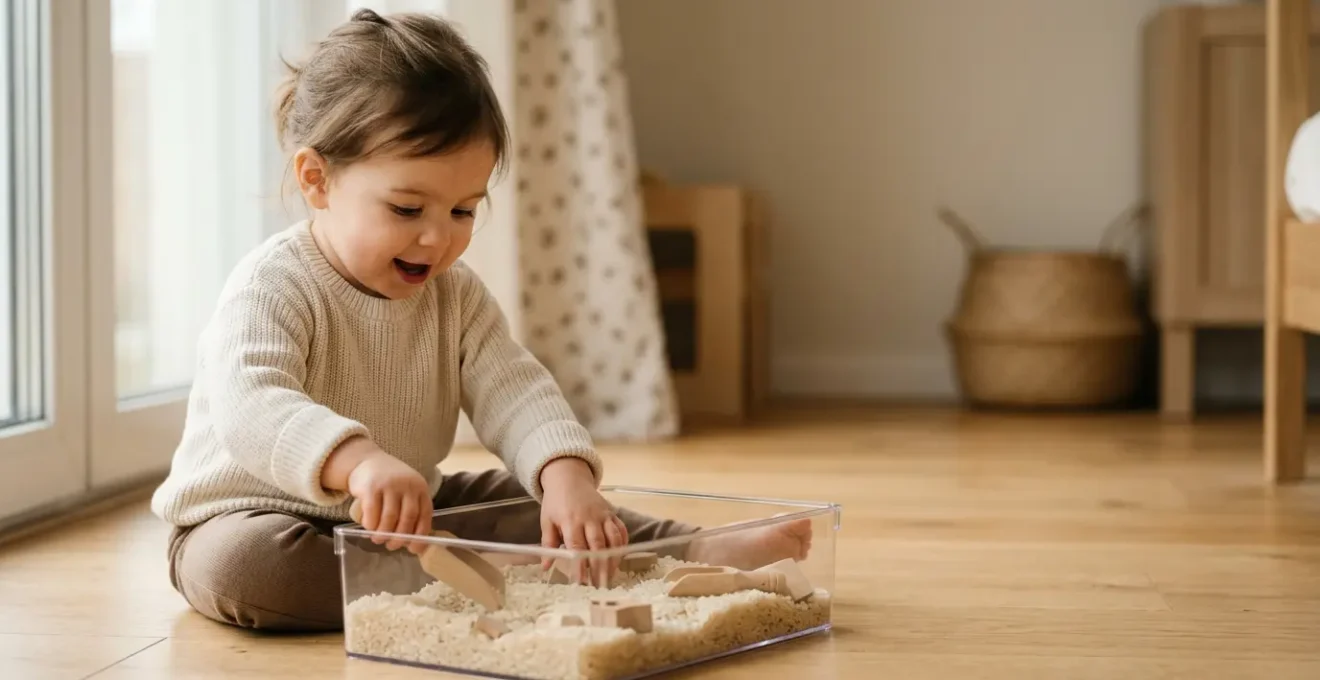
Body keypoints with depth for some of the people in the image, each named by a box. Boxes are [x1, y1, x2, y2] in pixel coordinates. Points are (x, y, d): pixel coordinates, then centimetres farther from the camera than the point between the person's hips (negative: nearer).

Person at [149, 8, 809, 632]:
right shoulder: (271, 288, -23)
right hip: (255, 515, -6)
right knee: (240, 562, -38)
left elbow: (513, 391, -12)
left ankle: (696, 554, -1)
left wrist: (567, 476, -34)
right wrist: (357, 461, -60)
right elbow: (248, 406, -40)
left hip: (403, 516, 6)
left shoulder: (456, 295, -1)